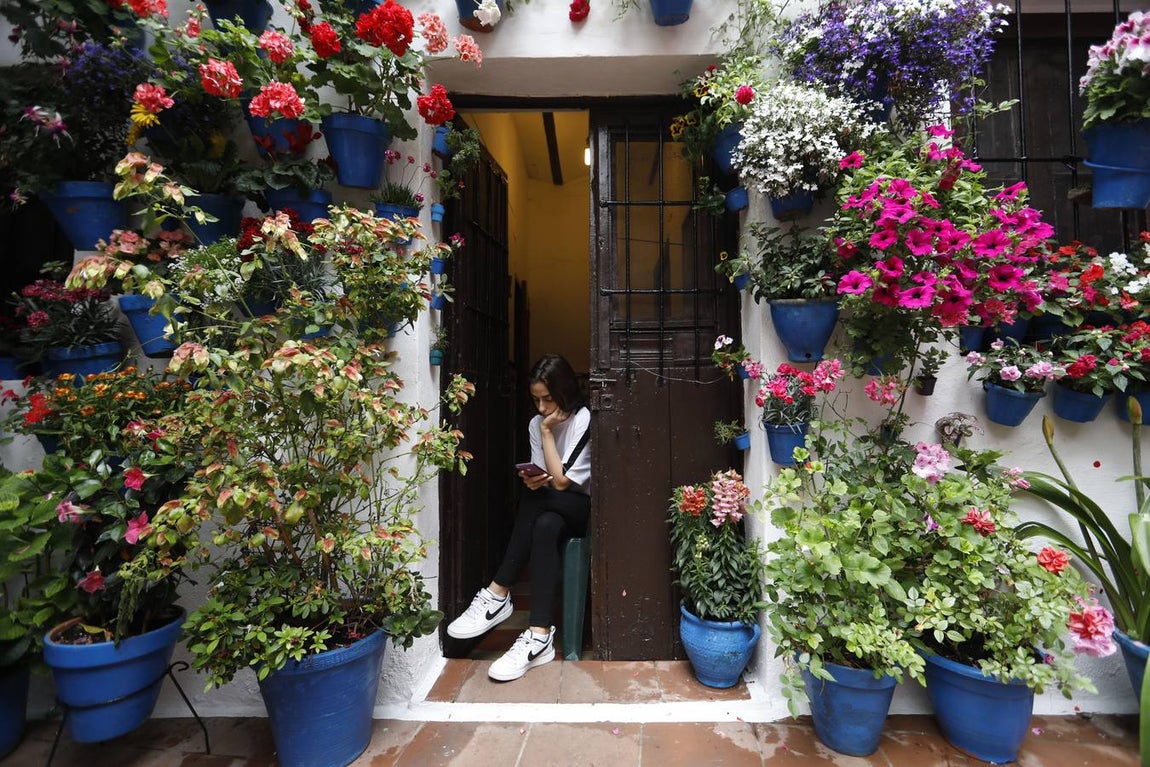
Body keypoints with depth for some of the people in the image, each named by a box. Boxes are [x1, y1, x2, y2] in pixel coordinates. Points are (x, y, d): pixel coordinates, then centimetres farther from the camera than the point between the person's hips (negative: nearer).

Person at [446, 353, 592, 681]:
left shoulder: (584, 420, -16)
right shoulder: (536, 424, 3)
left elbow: (561, 481, -18)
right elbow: (544, 480, 3)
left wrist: (547, 431, -19)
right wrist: (533, 480, -21)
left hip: (588, 508, -5)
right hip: (555, 512, 5)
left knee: (535, 499, -32)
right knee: (544, 527, -31)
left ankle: (498, 594, -25)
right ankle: (540, 636, -31)